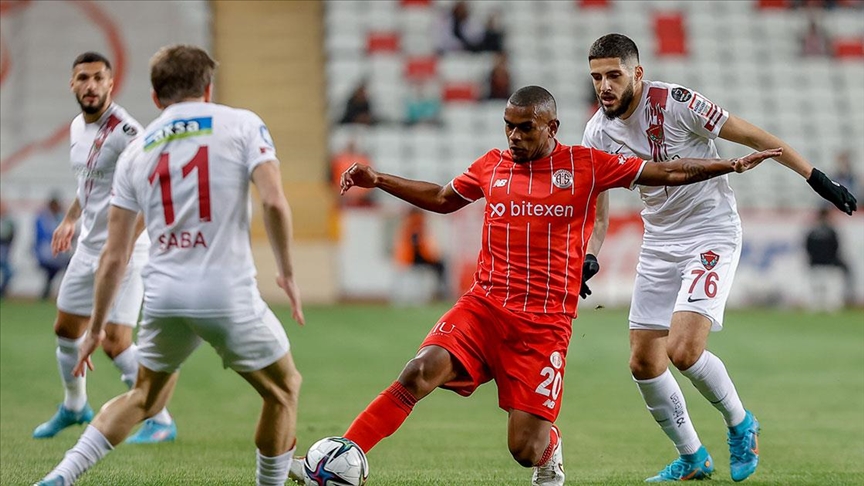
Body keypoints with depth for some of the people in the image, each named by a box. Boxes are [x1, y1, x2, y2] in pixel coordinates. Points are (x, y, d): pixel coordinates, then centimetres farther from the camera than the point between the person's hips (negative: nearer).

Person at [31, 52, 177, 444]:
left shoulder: (124, 131, -20)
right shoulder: (77, 128, 8)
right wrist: (70, 218, 20)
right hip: (88, 246, 9)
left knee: (115, 342, -14)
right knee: (66, 328, 18)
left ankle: (161, 422, 1)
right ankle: (74, 406, 41)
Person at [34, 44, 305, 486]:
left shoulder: (135, 151, 14)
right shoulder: (242, 125, 4)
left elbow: (113, 256, 13)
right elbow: (274, 202, -10)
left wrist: (96, 328, 21)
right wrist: (286, 273, 2)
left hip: (163, 297, 4)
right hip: (229, 295, -4)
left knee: (147, 396, 26)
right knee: (283, 389, 20)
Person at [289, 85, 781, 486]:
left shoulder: (585, 165, 1)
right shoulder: (493, 164, 11)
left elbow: (667, 173, 5)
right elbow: (442, 198, 29)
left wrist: (734, 164, -1)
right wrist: (378, 180, 22)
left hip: (545, 323, -2)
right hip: (485, 306, 2)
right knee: (421, 372, -25)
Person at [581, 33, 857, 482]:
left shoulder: (674, 103, -18)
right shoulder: (598, 134, -1)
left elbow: (752, 137, -12)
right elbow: (597, 210, 8)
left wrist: (816, 179, -11)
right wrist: (588, 260, -10)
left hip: (712, 236, -6)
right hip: (660, 241, 6)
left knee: (683, 349, -22)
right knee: (644, 363, 3)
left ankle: (741, 425, 5)